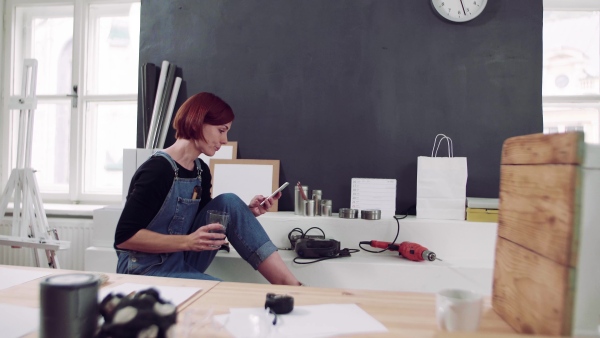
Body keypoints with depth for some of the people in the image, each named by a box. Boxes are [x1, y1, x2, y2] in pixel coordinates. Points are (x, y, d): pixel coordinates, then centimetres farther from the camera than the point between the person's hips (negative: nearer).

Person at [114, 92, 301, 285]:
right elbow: (124, 237, -21)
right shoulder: (157, 170, -20)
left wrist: (247, 213, -8)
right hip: (147, 270, -6)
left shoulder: (201, 170, 2)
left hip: (183, 260, 7)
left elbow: (207, 225, 6)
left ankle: (290, 285, -18)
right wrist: (187, 242, -28)